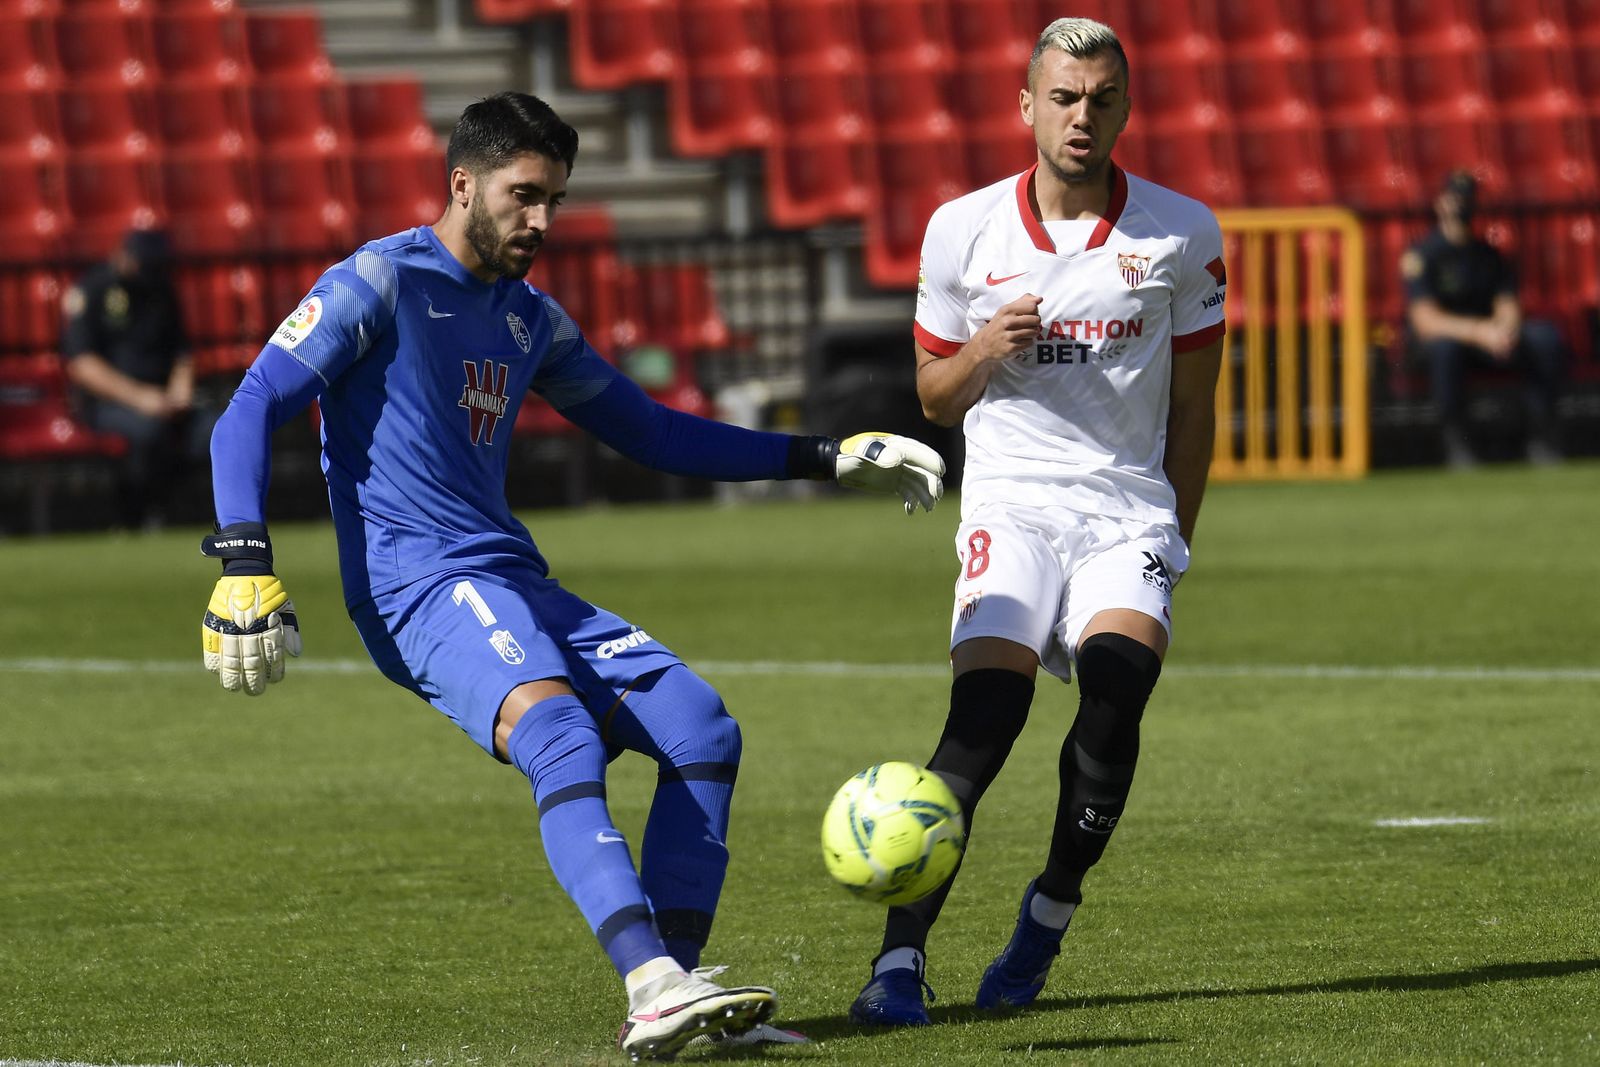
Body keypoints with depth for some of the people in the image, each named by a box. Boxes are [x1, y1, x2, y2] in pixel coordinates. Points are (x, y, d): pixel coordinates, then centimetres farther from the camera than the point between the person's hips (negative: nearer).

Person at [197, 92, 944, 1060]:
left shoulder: (531, 318, 20)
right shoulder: (381, 283, -2)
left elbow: (651, 433, 29)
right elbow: (252, 411, -8)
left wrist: (825, 459, 25)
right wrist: (246, 566, -23)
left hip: (517, 584, 8)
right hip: (419, 585, -8)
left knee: (703, 729, -6)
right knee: (560, 731, -33)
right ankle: (653, 987, -45)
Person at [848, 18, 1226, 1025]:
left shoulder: (1182, 234, 3)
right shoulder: (963, 231, 3)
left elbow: (1192, 410, 11)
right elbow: (935, 397, 12)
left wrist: (1174, 545, 10)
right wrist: (984, 353, -10)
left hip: (1131, 508, 0)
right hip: (1012, 501, 0)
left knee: (1117, 680, -27)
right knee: (985, 711, -22)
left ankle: (1051, 908, -4)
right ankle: (901, 959, -22)